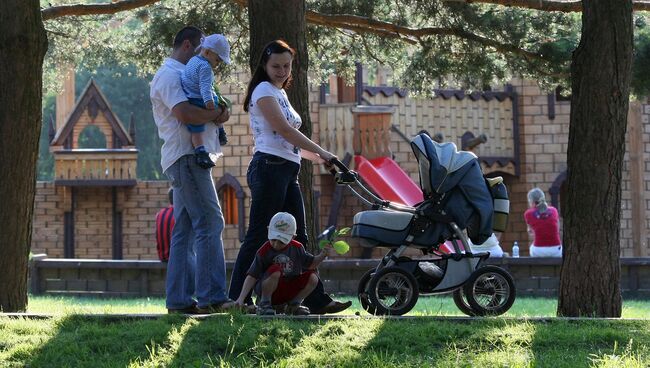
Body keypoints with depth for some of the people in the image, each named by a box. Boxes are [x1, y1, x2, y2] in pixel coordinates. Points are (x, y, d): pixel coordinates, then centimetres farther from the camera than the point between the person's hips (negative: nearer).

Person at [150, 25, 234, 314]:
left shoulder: (180, 74, 24)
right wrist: (217, 114, -12)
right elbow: (184, 113, -25)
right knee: (209, 224, -13)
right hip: (186, 156, -11)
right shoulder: (170, 75, -9)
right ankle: (212, 297, -17)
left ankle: (178, 300, 8)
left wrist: (215, 114, 3)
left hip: (187, 158, 11)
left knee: (184, 230, 8)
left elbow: (195, 113, 24)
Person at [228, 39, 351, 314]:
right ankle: (238, 299, -7)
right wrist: (321, 152, -12)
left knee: (298, 239, 8)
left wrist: (319, 159, 15)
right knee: (258, 238, -9)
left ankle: (316, 300, 8)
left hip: (287, 172, 10)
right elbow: (284, 130, -15)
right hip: (269, 168, -10)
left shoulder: (279, 93, 22)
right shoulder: (264, 90, -6)